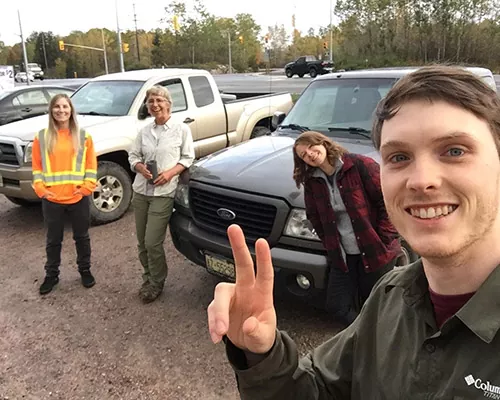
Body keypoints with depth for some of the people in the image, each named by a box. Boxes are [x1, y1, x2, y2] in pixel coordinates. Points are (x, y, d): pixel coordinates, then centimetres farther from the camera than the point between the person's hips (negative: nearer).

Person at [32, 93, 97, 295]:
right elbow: (37, 167, 5)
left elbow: (91, 165, 2)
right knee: (53, 240, 13)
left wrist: (87, 186, -9)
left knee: (82, 237, 13)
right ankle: (51, 275, 29)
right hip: (51, 199, 1)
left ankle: (85, 270, 31)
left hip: (79, 198, 0)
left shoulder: (83, 136, 2)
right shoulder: (41, 137, 3)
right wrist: (40, 188, -7)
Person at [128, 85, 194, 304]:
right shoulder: (144, 131, 9)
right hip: (141, 191, 5)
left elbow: (188, 158, 0)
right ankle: (148, 278, 31)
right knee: (142, 242, 10)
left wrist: (171, 172, -15)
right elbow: (133, 156, 13)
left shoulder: (181, 129, -2)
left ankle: (156, 283, 15)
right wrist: (140, 167, -8)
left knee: (152, 243, -7)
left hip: (163, 193, -5)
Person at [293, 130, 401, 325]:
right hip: (342, 256, 5)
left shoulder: (361, 165, -13)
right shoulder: (311, 182, 2)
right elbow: (314, 217, 9)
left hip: (375, 252, -4)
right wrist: (330, 245, 1)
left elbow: (387, 202, -12)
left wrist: (384, 241, -14)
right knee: (337, 306, 6)